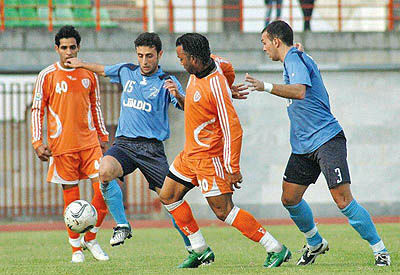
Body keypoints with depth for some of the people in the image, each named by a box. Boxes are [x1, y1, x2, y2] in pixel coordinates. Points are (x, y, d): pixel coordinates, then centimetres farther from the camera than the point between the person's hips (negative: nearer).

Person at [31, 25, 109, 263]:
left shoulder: (89, 74, 8)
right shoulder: (47, 76, -2)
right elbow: (37, 110, 1)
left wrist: (103, 136, 17)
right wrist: (38, 142, -6)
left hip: (89, 142, 3)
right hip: (62, 145, -3)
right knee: (71, 196, 0)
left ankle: (90, 238, 8)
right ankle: (76, 247, 12)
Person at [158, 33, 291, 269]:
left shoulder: (216, 86, -26)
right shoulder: (198, 72, 0)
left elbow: (233, 129, -25)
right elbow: (226, 66, 24)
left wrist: (232, 168, -25)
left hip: (210, 156, -10)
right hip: (191, 153, 10)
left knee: (223, 210, -13)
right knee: (168, 196, 12)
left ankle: (276, 249, -9)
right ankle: (200, 250, 18)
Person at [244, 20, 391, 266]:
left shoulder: (296, 59, -13)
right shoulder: (292, 61, 18)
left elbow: (299, 91, -32)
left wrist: (266, 87, -41)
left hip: (327, 139, -10)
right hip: (304, 145, 10)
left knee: (343, 199, -14)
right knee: (290, 198, 6)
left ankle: (380, 250, -7)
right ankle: (315, 244, 26)